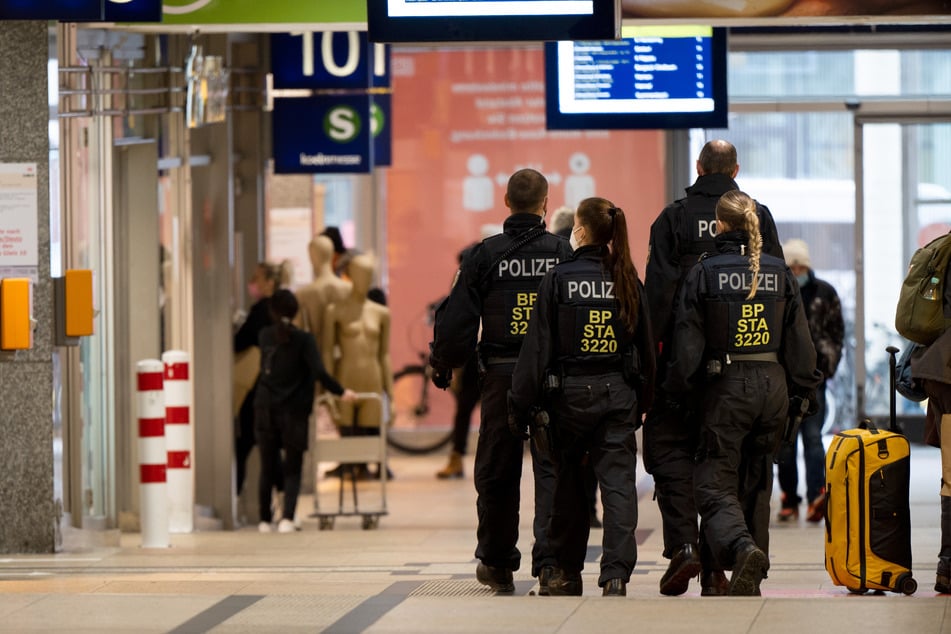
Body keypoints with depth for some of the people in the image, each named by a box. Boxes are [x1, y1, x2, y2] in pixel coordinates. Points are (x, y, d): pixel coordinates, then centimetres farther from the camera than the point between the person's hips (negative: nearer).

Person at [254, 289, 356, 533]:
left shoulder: (265, 336, 3)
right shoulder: (303, 339, -8)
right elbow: (319, 372, -17)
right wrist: (341, 392, -6)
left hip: (265, 410, 3)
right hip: (293, 412, -3)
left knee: (267, 469, 13)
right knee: (293, 470, 3)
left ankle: (265, 520, 17)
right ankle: (287, 517, -15)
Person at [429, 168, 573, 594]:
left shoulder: (484, 255, -2)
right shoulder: (564, 254, -1)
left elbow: (457, 318, -2)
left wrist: (443, 366, 11)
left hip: (501, 376, 0)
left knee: (496, 471, 12)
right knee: (552, 471, -1)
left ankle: (497, 565, 24)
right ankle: (550, 562, -14)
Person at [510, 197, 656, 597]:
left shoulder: (559, 279, -8)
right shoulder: (628, 282, 2)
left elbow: (538, 345, -7)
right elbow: (646, 346, 8)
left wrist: (523, 401, -2)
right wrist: (642, 400, 16)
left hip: (571, 391, -2)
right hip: (619, 392, 2)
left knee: (569, 484, 12)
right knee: (618, 483, -2)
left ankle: (567, 572, 21)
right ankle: (616, 575, -13)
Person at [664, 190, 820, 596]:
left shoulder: (703, 274, -8)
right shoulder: (779, 273, 3)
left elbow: (688, 343, -7)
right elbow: (799, 339, 7)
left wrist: (677, 393, 3)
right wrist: (806, 388, 16)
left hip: (725, 387, -4)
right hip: (773, 387, 4)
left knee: (714, 484, -2)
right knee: (757, 482, 16)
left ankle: (742, 548, -30)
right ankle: (751, 578, 19)